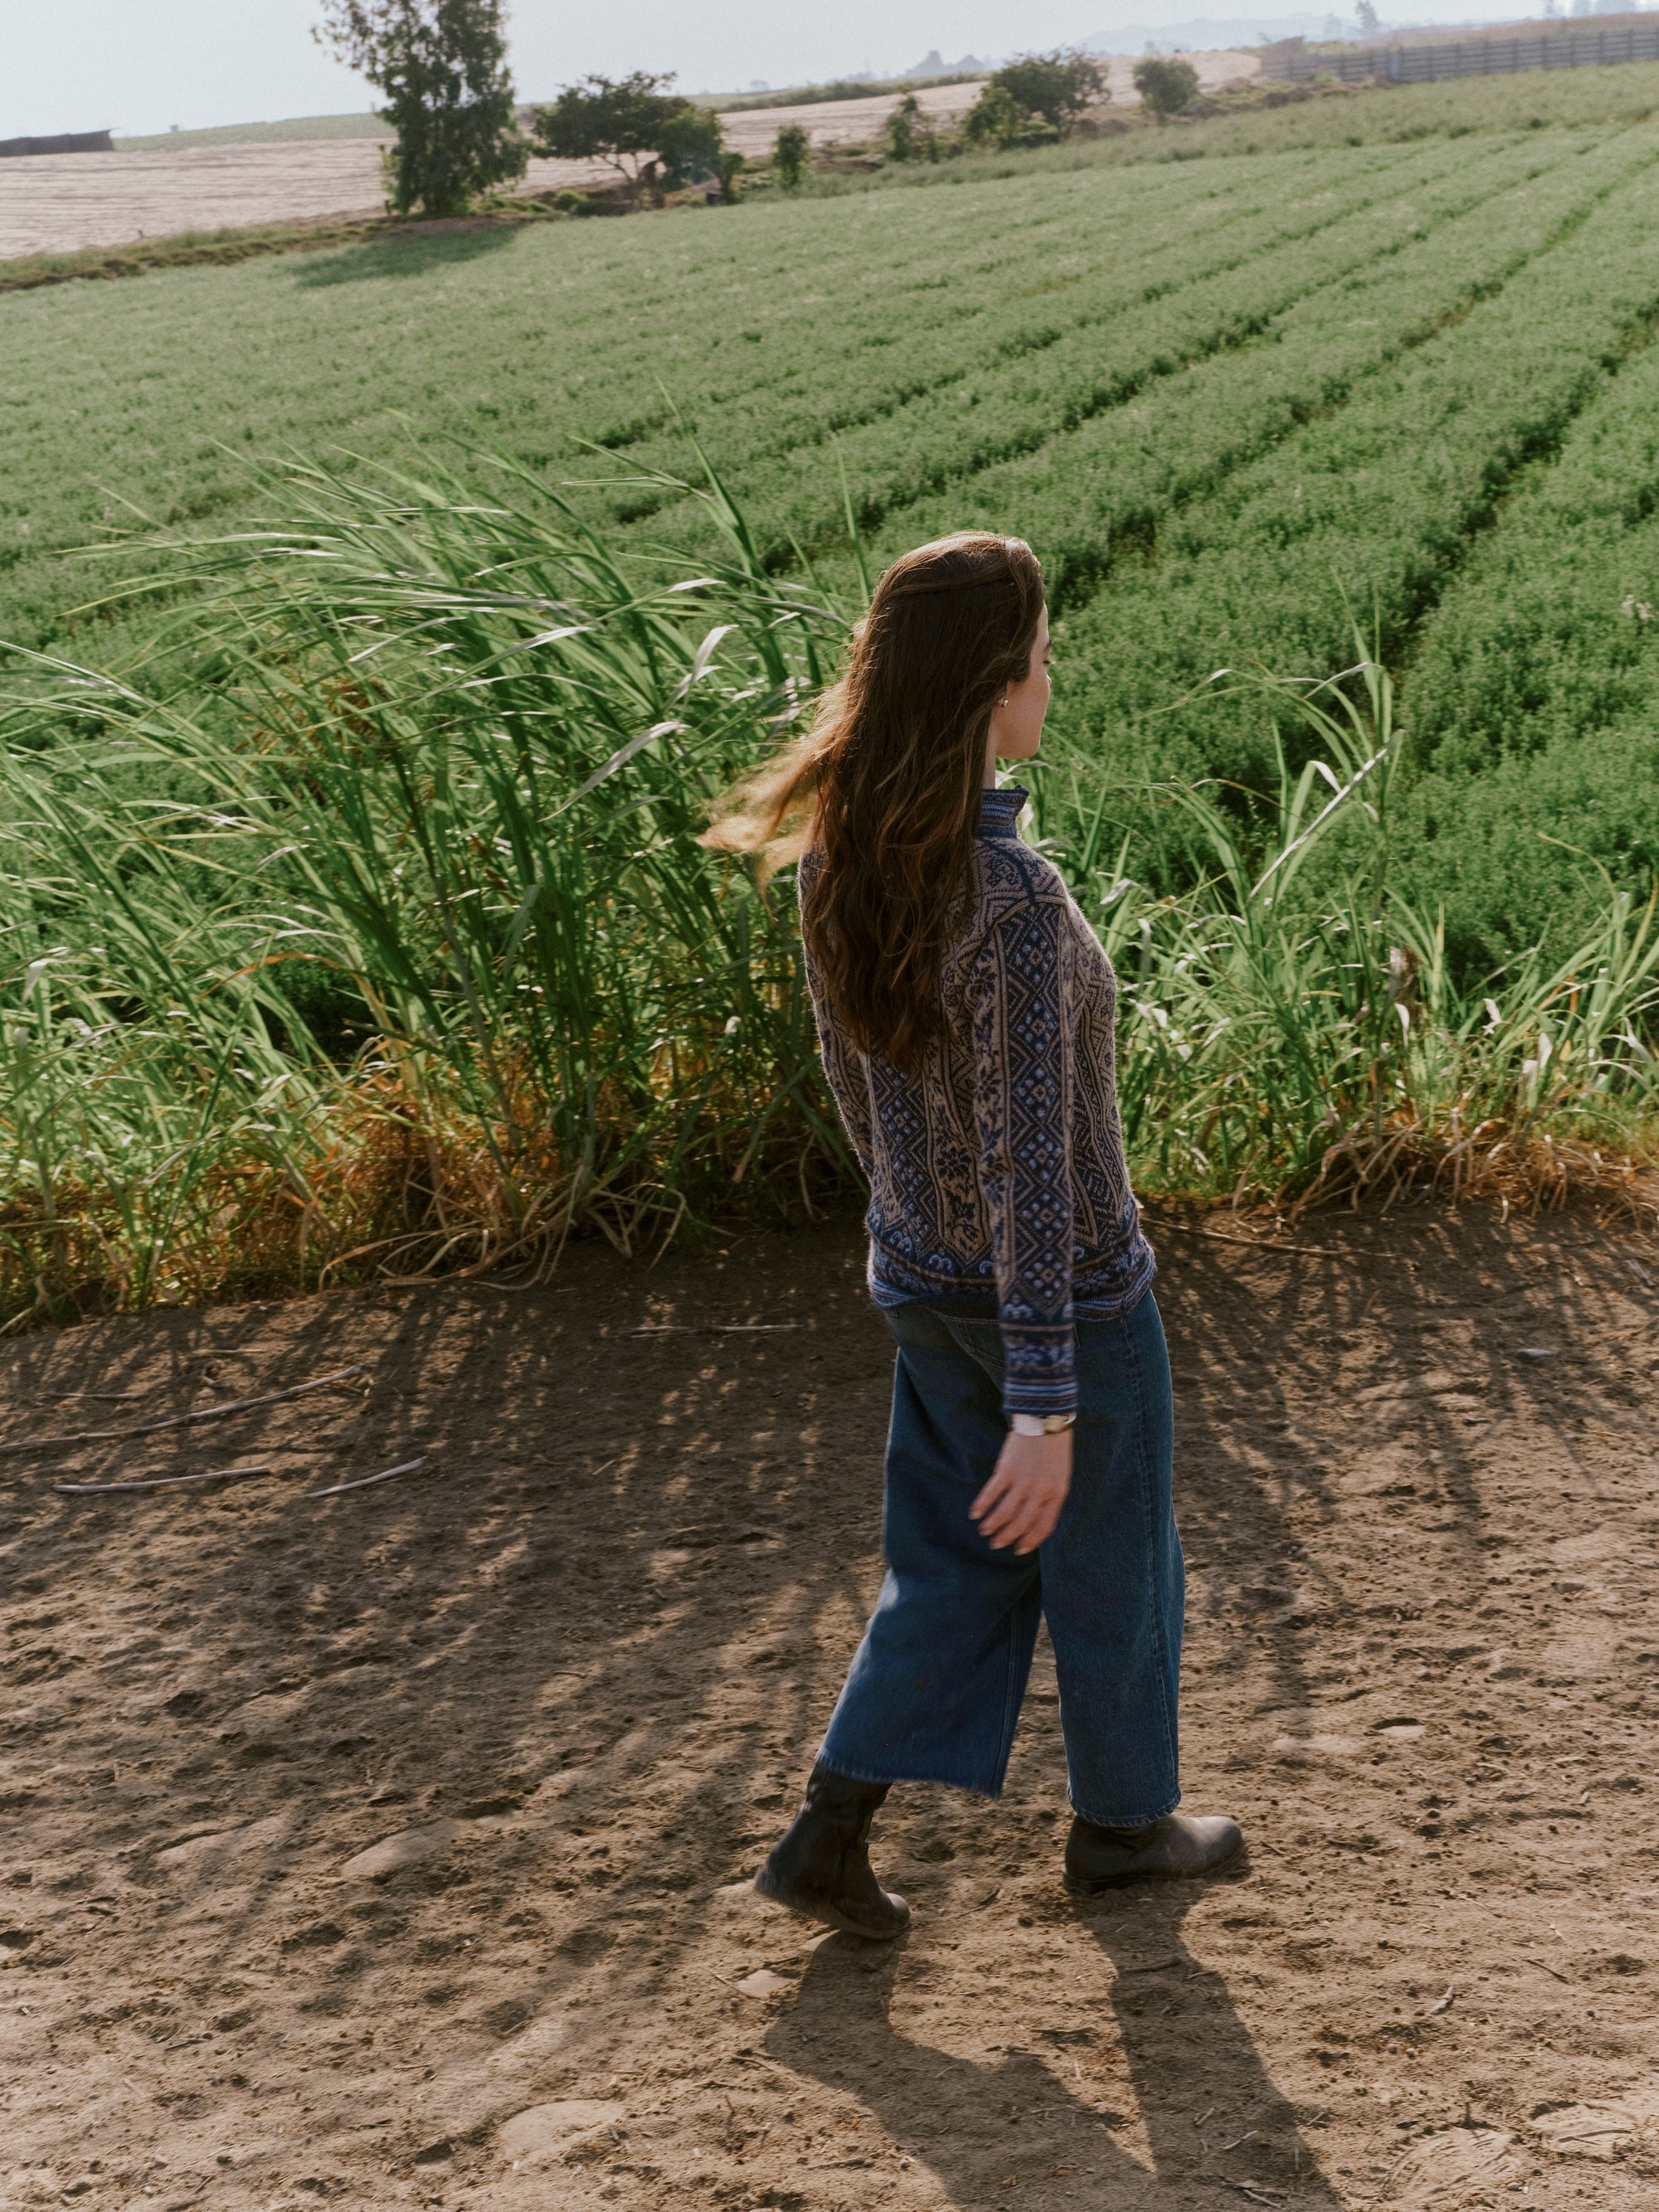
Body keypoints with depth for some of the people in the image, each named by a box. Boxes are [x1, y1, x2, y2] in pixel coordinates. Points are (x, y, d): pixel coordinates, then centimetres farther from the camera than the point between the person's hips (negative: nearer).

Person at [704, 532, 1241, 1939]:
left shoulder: (839, 857, -8)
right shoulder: (1016, 900, -33)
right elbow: (1029, 1161, -31)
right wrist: (1047, 1406, -25)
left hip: (927, 1275, 7)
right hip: (1064, 1292, -7)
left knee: (960, 1565, 21)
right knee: (1110, 1556, 18)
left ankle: (831, 1836, 19)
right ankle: (1123, 1817, 40)